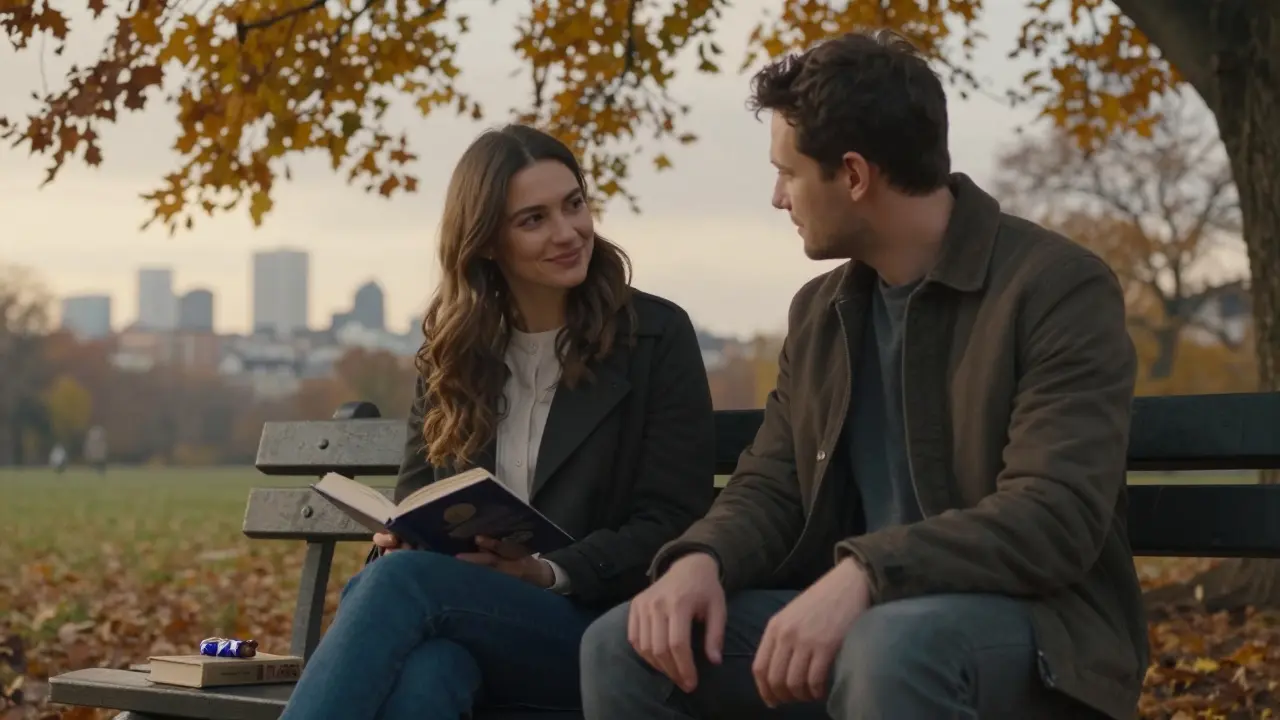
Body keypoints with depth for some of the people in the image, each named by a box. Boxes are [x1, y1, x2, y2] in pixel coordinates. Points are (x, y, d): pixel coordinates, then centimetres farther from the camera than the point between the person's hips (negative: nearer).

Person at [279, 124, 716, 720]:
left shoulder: (656, 336, 3)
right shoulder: (450, 348, 15)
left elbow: (673, 524, -2)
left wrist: (548, 575, -18)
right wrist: (400, 541, -6)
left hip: (598, 628, -3)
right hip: (461, 620, 3)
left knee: (398, 581, -33)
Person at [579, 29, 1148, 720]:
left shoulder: (1059, 287, -11)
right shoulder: (819, 310, 13)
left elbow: (1055, 514, -22)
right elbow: (771, 485, 12)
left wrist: (863, 574, -35)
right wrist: (702, 559, -12)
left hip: (1030, 627, -6)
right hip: (856, 615, 7)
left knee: (888, 649, -39)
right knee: (622, 647, -13)